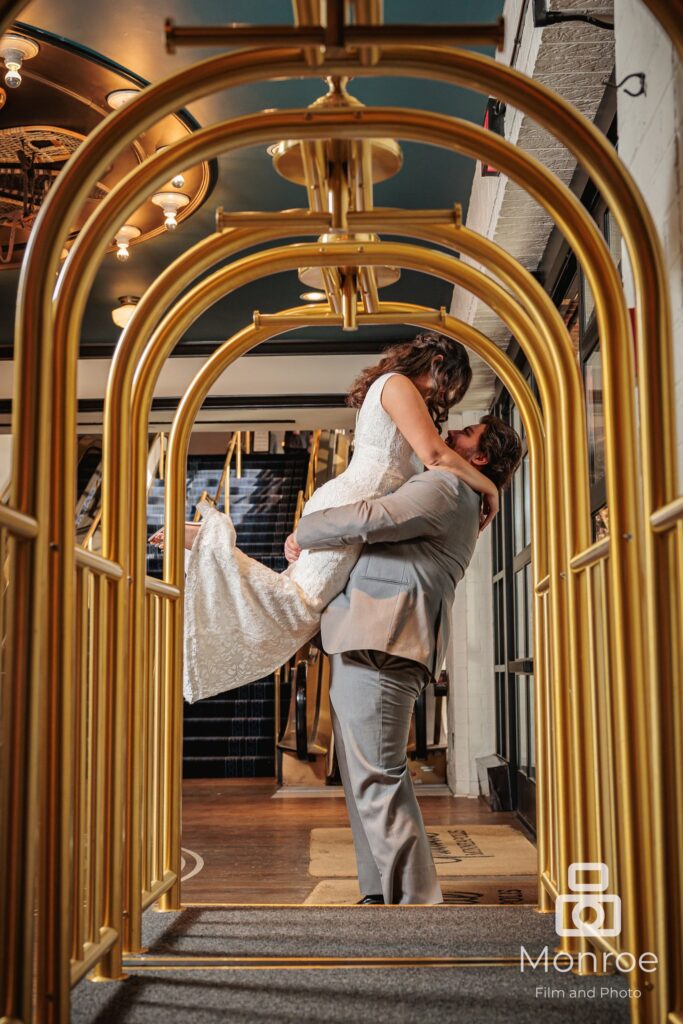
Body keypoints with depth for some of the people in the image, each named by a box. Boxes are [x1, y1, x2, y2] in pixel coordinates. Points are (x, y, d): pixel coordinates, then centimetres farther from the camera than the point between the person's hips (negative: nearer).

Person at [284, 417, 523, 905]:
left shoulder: (444, 487, -5)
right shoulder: (449, 496, 29)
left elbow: (369, 520, -18)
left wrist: (303, 535, -3)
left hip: (379, 644, -11)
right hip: (363, 645, 11)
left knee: (377, 778, -13)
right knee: (363, 775, 13)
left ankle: (415, 900, -10)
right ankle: (382, 894, 19)